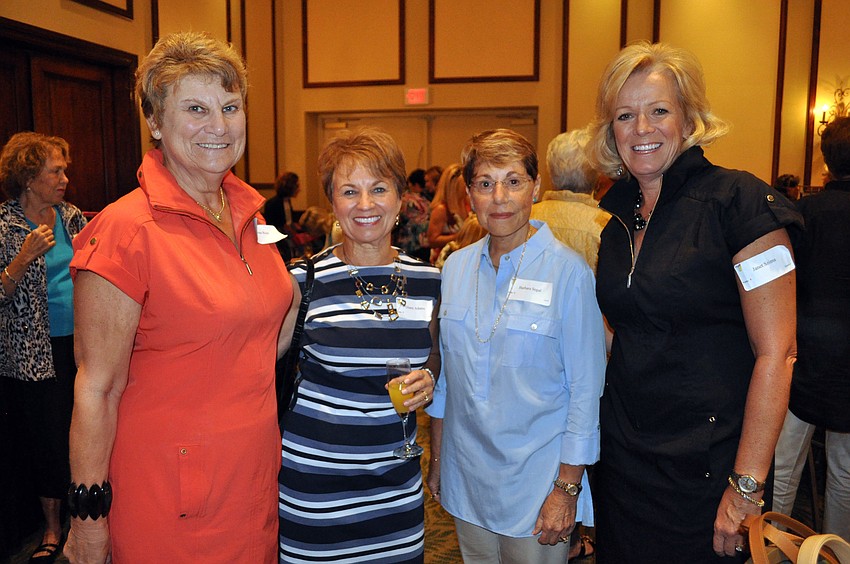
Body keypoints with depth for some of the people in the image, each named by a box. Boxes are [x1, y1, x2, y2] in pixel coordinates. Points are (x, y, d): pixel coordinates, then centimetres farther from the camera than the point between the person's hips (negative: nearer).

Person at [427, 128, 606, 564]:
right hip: (465, 476, 5)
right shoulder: (456, 267, 0)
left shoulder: (568, 271, -14)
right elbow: (444, 371, 8)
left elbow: (586, 388, -11)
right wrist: (436, 460, 11)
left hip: (536, 480, -4)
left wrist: (567, 487, -11)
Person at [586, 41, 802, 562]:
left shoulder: (739, 201, -14)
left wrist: (747, 485, -17)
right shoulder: (618, 212, 4)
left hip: (706, 467, -5)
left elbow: (776, 354, -16)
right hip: (622, 456, 6)